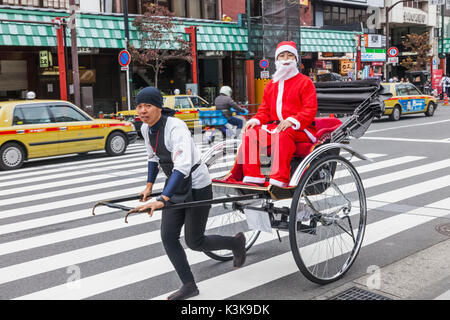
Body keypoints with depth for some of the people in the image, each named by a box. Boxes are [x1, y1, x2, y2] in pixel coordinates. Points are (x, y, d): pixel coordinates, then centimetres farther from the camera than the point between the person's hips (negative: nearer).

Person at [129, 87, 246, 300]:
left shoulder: (175, 127, -27)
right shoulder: (145, 128, -1)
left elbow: (183, 166, -39)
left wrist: (162, 200, -46)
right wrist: (149, 187, 17)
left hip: (197, 187, -8)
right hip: (175, 187, 8)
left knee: (194, 242, 2)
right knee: (168, 237, 1)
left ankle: (236, 242, 28)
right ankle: (189, 286, 14)